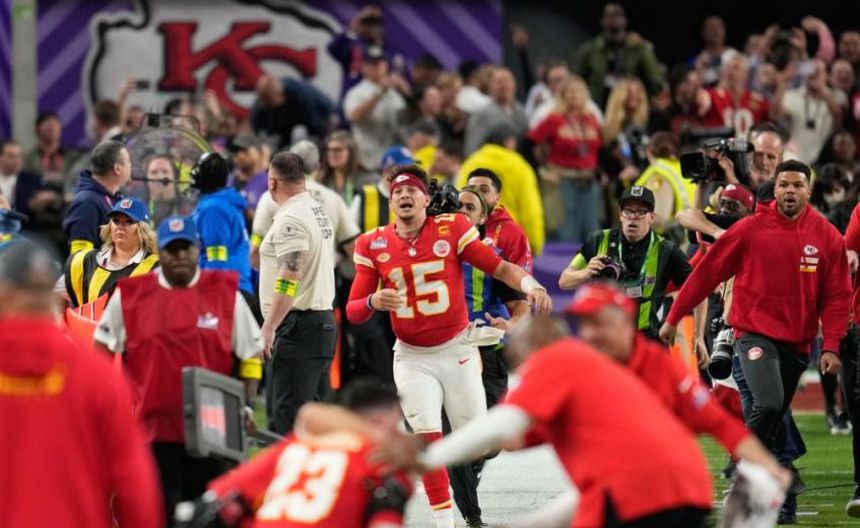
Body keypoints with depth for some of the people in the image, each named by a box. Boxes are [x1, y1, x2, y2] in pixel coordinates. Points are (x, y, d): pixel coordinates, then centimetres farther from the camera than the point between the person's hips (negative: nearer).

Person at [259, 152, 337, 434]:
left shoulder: (290, 219, -14)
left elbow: (289, 278, -22)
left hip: (297, 324, -10)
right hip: (324, 319, 10)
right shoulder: (320, 212, 15)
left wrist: (269, 326, -22)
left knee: (287, 412, -10)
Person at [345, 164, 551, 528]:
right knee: (429, 439, -13)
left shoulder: (451, 229, -5)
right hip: (412, 358, 0)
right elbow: (353, 311, -1)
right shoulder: (372, 245, -1)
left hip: (457, 350, 0)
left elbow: (498, 267, -7)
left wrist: (530, 285, -27)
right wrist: (374, 302, -23)